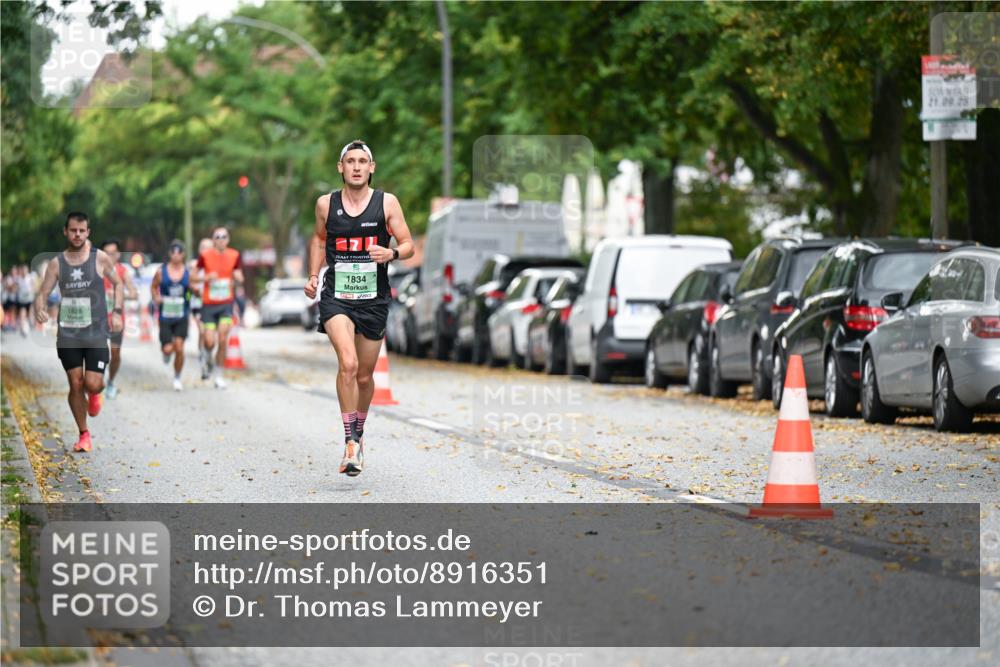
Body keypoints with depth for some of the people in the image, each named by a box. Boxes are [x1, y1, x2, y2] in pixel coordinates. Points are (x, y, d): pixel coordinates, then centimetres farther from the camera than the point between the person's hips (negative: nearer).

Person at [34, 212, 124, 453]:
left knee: (92, 384, -11)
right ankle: (84, 435, 17)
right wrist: (39, 309, -20)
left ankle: (94, 395, 28)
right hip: (68, 334, 1)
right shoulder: (56, 263, 1)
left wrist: (116, 311, -1)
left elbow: (118, 284, 10)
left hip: (96, 333, -1)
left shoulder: (100, 258, -2)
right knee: (75, 385, 1)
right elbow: (43, 293, 2)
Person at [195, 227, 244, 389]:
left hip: (226, 304, 1)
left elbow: (240, 278, 10)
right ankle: (207, 358, 28)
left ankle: (219, 377, 2)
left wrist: (238, 278, -14)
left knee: (223, 340, -9)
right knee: (210, 342, -8)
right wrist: (207, 278, -18)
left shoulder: (234, 256, 1)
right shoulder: (205, 256, -6)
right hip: (209, 304, -1)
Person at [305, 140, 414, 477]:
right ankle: (350, 442, -19)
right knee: (348, 364, -23)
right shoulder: (326, 204, 2)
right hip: (336, 297, -1)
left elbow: (408, 245, 2)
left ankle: (358, 432, 39)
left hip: (374, 299, 1)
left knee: (364, 375, 13)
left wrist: (391, 254, -20)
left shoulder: (387, 203, -2)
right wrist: (313, 276, 9)